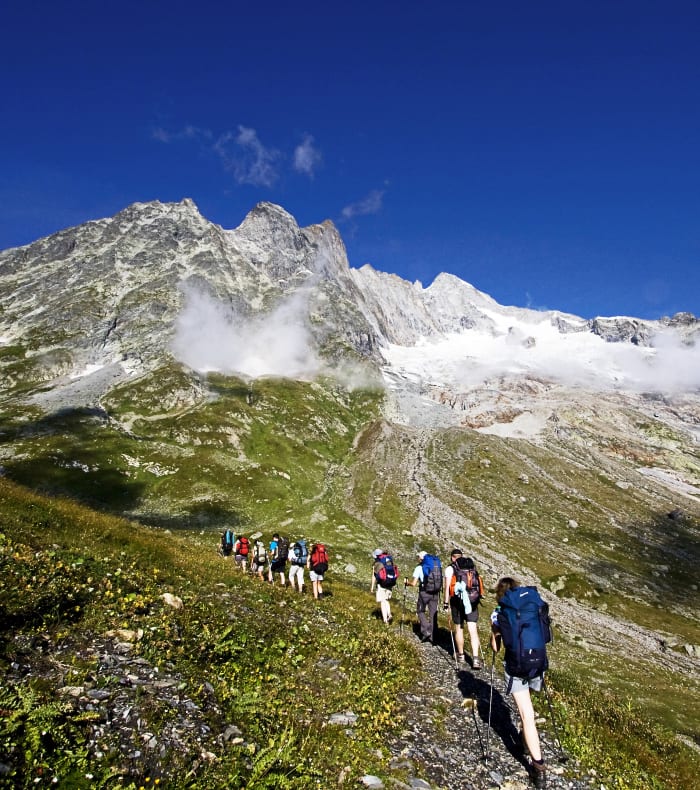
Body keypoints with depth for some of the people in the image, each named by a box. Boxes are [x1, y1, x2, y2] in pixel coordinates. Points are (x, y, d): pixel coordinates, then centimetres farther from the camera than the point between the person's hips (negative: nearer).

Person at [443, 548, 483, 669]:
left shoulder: (450, 568, -1)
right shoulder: (472, 566, 11)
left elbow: (447, 587, -5)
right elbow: (476, 583, 9)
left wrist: (446, 602, 1)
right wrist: (474, 597, 16)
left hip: (458, 600, -3)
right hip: (473, 600, 3)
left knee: (458, 628, 13)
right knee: (473, 629, 2)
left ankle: (460, 655, 26)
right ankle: (476, 659, -7)